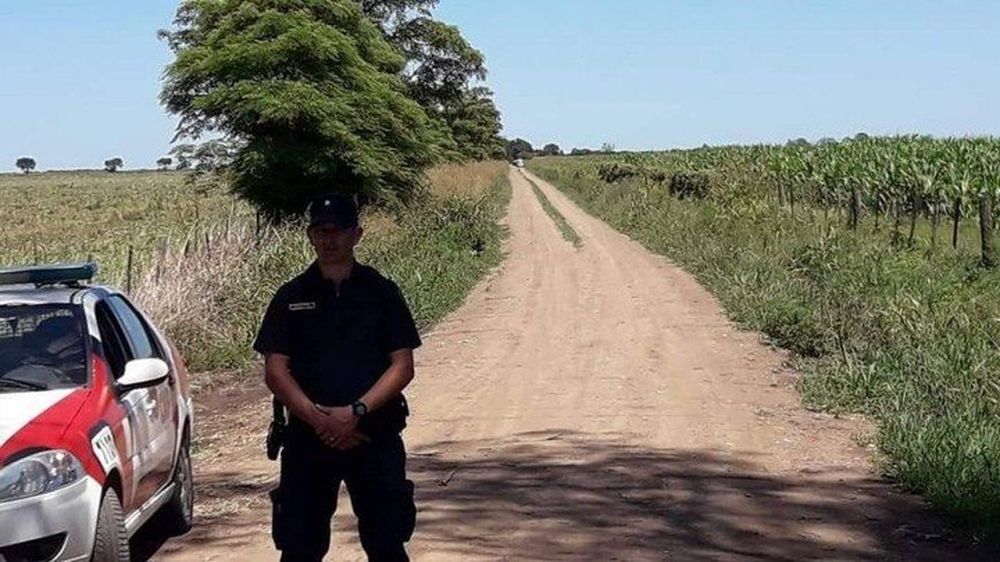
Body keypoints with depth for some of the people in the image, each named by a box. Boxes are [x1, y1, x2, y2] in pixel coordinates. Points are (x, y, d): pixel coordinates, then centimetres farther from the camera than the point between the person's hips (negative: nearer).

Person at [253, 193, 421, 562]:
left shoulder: (381, 293, 4)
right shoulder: (291, 297, 7)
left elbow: (402, 365, -1)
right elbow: (275, 370, 1)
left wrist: (356, 411, -14)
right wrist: (318, 419, -14)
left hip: (375, 437, -1)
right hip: (307, 436, 1)